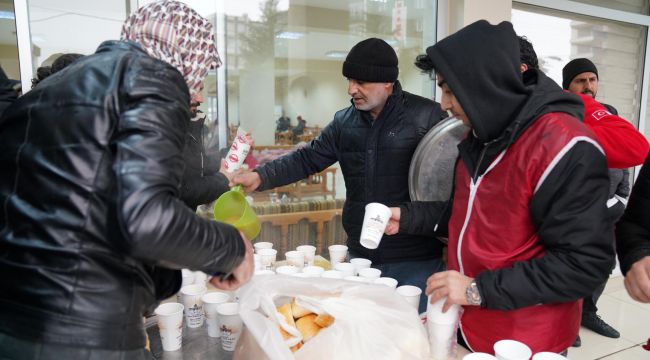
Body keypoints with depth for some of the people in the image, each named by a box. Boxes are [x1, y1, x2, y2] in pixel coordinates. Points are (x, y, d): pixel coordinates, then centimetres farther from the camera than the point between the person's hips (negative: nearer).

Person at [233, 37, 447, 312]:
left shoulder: (427, 116, -8)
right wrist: (261, 177, -4)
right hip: (361, 256, 5)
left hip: (416, 261, -4)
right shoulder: (345, 121, 7)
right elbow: (308, 159, 9)